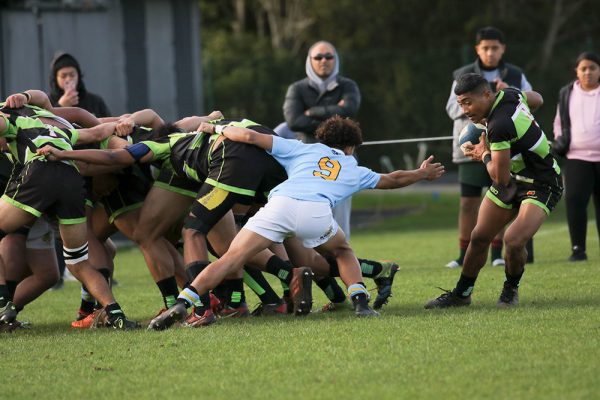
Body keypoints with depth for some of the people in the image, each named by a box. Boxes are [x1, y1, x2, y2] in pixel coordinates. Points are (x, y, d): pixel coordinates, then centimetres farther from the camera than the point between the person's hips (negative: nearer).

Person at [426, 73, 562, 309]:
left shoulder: (499, 126, -32)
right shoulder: (509, 95, -8)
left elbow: (500, 178, -28)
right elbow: (537, 99, 16)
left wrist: (484, 155, -8)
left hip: (542, 186, -9)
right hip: (514, 179, 9)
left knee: (513, 241, -26)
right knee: (479, 237, 8)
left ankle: (511, 290, 3)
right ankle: (461, 294, 24)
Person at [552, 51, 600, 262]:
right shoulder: (567, 94, 8)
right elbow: (559, 122, 21)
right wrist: (559, 140, 3)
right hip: (577, 158, 0)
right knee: (575, 199, -17)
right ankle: (578, 249, -13)